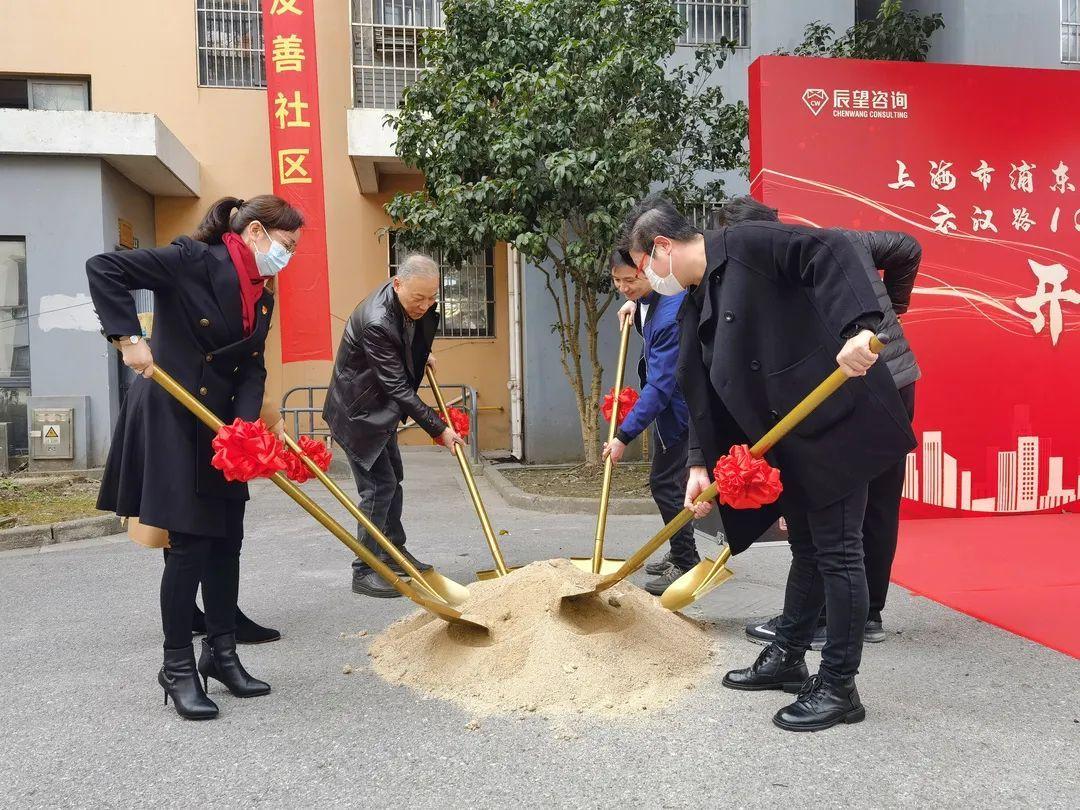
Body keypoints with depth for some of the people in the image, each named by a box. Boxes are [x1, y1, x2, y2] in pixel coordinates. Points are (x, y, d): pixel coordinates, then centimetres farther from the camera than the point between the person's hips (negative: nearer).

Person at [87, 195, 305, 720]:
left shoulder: (263, 297, 9)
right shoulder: (193, 260, -13)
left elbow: (253, 368, 2)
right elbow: (103, 269, -17)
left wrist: (244, 425, -14)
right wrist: (128, 338, -25)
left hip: (221, 427, 8)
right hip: (170, 419, -7)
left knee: (227, 539, 10)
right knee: (190, 542, -4)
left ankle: (221, 652, 25)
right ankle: (178, 667, 11)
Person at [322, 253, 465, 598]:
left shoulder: (414, 303, -7)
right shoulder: (376, 322, -34)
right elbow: (398, 388, -31)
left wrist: (421, 356, 11)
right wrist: (438, 428, -28)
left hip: (382, 407, 9)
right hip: (359, 411, -9)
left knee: (392, 479, 17)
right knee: (379, 486, -9)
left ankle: (394, 553, 32)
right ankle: (364, 572, 2)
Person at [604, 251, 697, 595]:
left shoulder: (670, 316, -32)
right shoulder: (651, 297, -4)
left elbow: (660, 386, -34)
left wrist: (624, 436, -33)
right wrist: (635, 305, 5)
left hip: (678, 407, -10)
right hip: (669, 401, 10)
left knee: (666, 483, -7)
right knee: (667, 481, 18)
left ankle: (685, 564, 4)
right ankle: (681, 554, 31)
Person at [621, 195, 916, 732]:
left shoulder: (747, 245, -11)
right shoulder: (696, 307, 14)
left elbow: (830, 252, -23)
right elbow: (701, 393, 13)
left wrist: (857, 327, -35)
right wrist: (700, 464, 6)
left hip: (834, 423, -9)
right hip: (790, 441, 9)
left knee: (837, 551, -1)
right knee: (807, 548, 19)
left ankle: (839, 687, 10)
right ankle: (787, 657, 33)